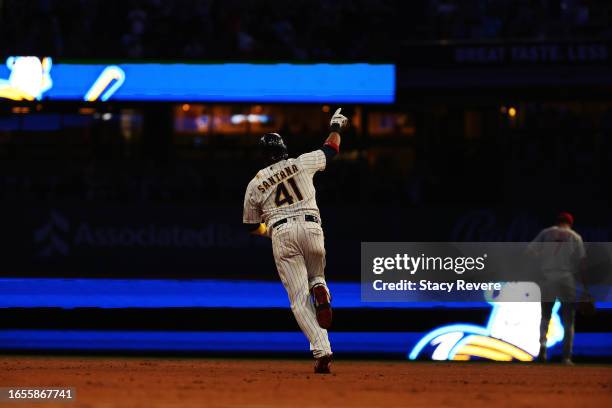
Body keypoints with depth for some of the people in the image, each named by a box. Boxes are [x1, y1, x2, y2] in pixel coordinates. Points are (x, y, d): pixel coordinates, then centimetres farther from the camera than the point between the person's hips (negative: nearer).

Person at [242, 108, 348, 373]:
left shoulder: (255, 184, 11)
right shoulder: (302, 163, 10)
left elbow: (252, 227, 17)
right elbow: (331, 149, 25)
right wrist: (336, 126, 44)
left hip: (281, 234, -1)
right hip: (311, 227, 1)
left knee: (299, 298, -3)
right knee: (316, 276, 28)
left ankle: (322, 350, -21)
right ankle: (320, 291, -14)